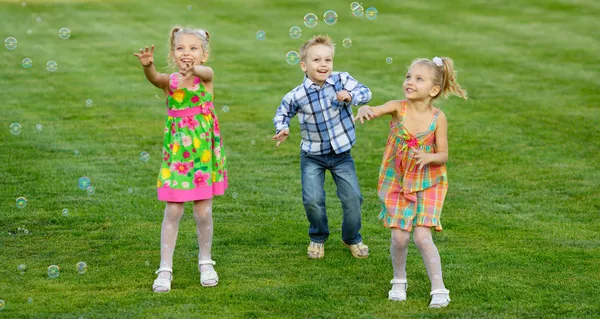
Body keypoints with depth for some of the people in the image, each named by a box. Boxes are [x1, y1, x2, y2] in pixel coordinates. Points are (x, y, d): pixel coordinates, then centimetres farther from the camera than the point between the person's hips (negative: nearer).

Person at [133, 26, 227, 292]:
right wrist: (148, 65, -51)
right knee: (173, 210, 0)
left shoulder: (206, 75, -5)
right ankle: (165, 269, 8)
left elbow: (205, 72, -30)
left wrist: (194, 69, -55)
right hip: (176, 150, 0)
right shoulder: (170, 81, -4)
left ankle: (205, 262, 26)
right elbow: (155, 78, -27)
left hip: (204, 149, 0)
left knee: (203, 211, 7)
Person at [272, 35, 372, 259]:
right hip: (312, 156, -1)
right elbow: (282, 113, 5)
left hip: (341, 153, 1)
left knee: (352, 197, -1)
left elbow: (365, 92, -16)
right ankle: (318, 238, 22)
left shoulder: (341, 80, -12)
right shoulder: (296, 96, -12)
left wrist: (350, 96, -36)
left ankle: (352, 238, 25)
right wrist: (282, 128, -14)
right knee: (312, 200, -7)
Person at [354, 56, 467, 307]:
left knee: (422, 236, -11)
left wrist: (429, 158, -28)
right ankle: (399, 281, 27)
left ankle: (439, 288, 0)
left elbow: (443, 155, -6)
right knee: (400, 237, 0)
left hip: (428, 183, -1)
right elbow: (373, 111, -30)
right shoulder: (398, 108, -13)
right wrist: (364, 110, -54)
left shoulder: (438, 118, -13)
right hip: (397, 181, 1)